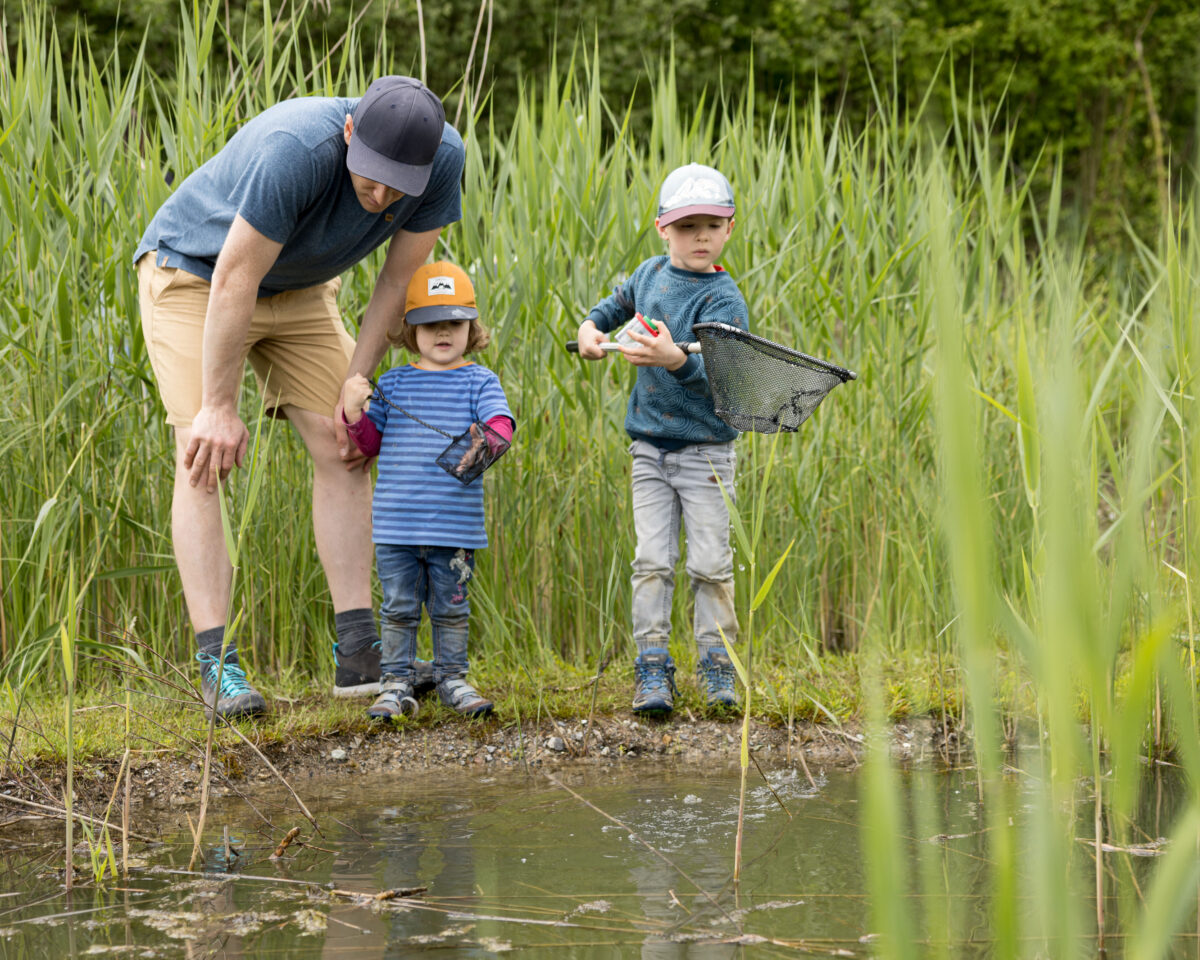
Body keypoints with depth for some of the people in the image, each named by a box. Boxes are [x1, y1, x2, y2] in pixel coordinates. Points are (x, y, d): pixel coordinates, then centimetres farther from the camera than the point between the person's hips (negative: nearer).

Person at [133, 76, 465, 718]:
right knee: (203, 458, -17)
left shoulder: (444, 158, -23)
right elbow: (234, 281, -33)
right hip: (194, 273, -6)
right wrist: (218, 408, -27)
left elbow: (400, 277, -10)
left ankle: (358, 656, -3)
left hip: (298, 289, 6)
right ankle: (217, 666, -18)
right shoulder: (296, 150, -41)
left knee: (343, 451, -4)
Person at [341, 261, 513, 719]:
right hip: (396, 522, 2)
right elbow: (370, 442, 14)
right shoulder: (393, 383, 11)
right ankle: (397, 684, 14)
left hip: (455, 525, -1)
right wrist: (353, 410, -4)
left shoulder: (479, 381, 4)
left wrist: (487, 441, -33)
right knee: (399, 607, 6)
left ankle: (451, 678, 21)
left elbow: (500, 425, -11)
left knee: (451, 607, 8)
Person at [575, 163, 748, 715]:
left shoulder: (722, 299, -13)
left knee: (710, 562, -2)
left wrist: (674, 358, -47)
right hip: (650, 446, 4)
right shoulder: (651, 274, 5)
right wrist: (591, 327, 11)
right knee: (652, 560, 0)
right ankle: (652, 667, 2)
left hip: (705, 448, -4)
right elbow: (618, 303, 29)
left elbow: (710, 370, -28)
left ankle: (716, 662, 10)